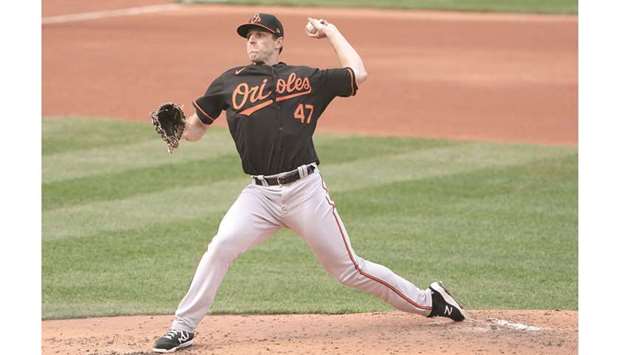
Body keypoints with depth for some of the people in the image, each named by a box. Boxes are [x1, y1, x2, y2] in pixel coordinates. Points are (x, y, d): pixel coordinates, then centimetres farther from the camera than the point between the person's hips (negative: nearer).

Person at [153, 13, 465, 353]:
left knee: (348, 268, 3)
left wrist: (330, 31, 18)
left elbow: (358, 74, 13)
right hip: (259, 194, 1)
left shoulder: (306, 79, 10)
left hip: (305, 191, -1)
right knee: (220, 247, -22)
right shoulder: (231, 82, 12)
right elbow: (196, 128, 13)